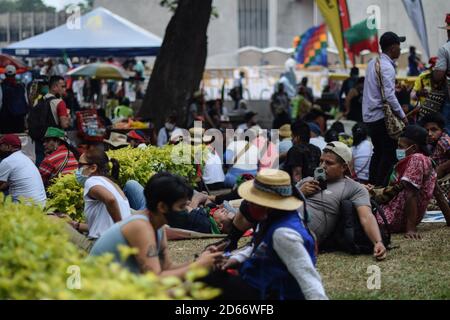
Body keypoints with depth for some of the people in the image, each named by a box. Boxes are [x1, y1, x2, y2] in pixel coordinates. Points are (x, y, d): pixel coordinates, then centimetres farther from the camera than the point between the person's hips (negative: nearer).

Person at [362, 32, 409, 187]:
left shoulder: (373, 63, 12)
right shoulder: (387, 67, -16)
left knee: (378, 152, 17)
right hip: (381, 116, -9)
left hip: (369, 116, 9)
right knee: (389, 155, -5)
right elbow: (389, 95, -22)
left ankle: (372, 186, 19)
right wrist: (402, 116, -16)